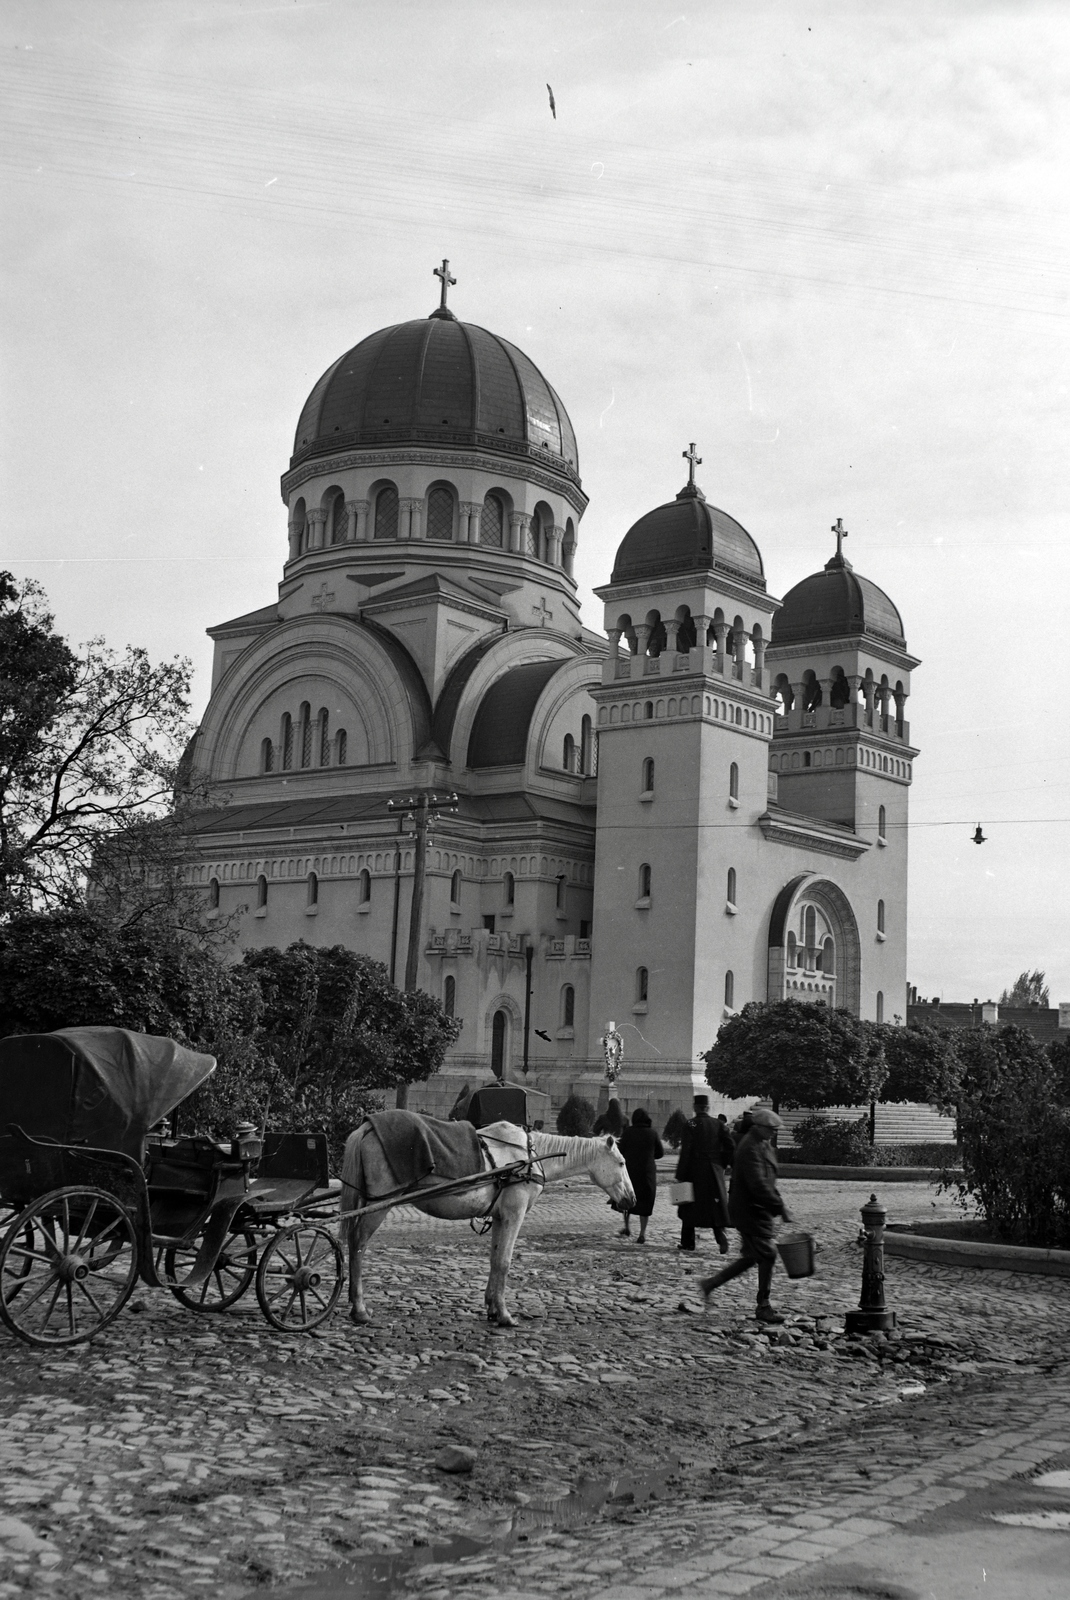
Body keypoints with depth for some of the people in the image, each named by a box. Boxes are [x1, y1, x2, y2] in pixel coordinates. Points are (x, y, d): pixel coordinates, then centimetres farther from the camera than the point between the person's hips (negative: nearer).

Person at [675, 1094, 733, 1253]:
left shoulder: (691, 1125, -9)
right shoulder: (719, 1125, 1)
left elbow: (685, 1152, -12)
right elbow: (730, 1148, -4)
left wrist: (680, 1176, -9)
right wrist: (722, 1164, 9)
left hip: (694, 1172, -3)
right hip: (715, 1173, 3)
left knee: (689, 1207, 12)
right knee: (717, 1208, 8)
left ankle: (687, 1242, 16)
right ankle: (723, 1243, -4)